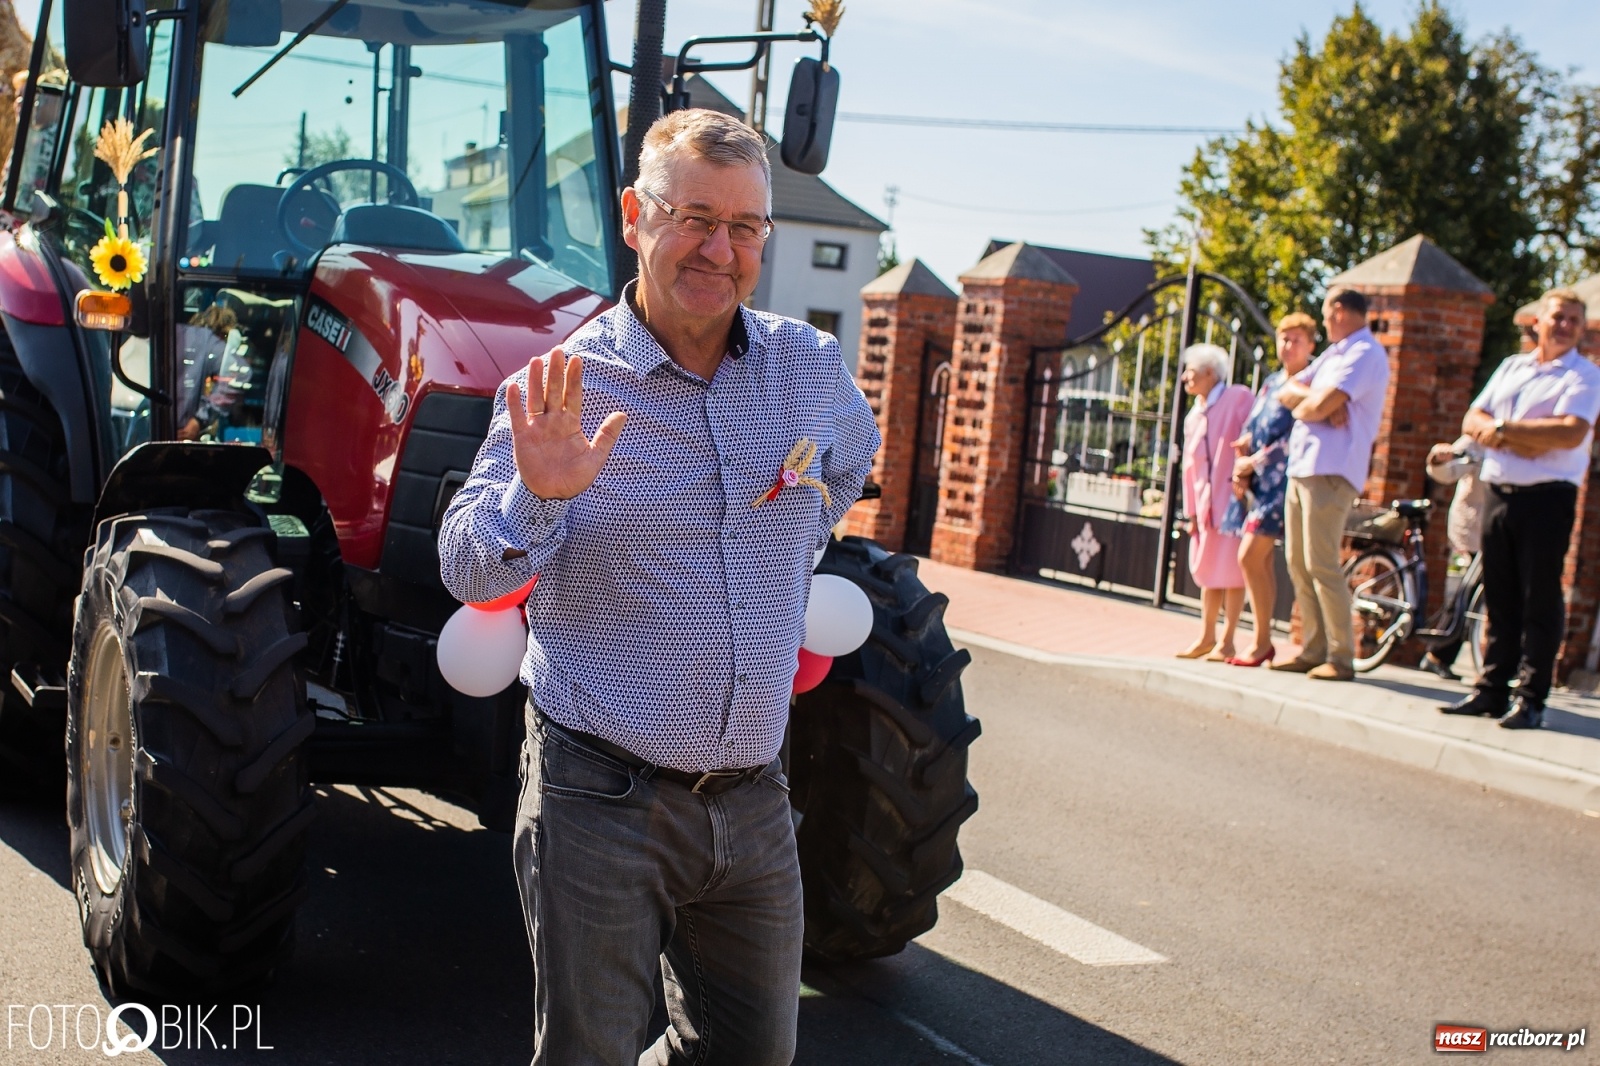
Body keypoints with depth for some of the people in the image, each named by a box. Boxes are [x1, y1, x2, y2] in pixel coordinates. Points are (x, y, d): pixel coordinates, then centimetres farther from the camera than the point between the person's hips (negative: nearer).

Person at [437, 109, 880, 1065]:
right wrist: (536, 494, -33)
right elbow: (466, 572, -15)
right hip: (602, 799, -4)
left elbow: (851, 458, 26)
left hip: (752, 799, 4)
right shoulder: (563, 386, -10)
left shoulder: (813, 366, 2)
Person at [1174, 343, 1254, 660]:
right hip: (1206, 502, 7)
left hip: (1234, 496, -7)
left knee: (1231, 571, -3)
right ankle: (1206, 637, 18)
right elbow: (1190, 466, 15)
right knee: (1207, 571, 10)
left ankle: (1227, 641, 1)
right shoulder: (1193, 417, 16)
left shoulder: (1238, 398, -5)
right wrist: (1192, 511, 12)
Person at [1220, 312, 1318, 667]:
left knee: (1250, 556, -14)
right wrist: (1240, 467, 3)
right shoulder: (1271, 382, 17)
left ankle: (1262, 642, -5)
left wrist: (1254, 461, -10)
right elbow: (1250, 429, 17)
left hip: (1282, 481, -7)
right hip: (1256, 480, 7)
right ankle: (1263, 640, 11)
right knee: (1261, 560, 6)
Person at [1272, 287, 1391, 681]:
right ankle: (1313, 651, 12)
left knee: (1321, 565, -12)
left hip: (1330, 470, -10)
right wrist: (1314, 399, -4)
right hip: (1302, 466, 10)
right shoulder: (1334, 352, 23)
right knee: (1298, 563, 8)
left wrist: (1302, 406, 3)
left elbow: (1323, 405, -19)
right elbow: (1288, 390, 15)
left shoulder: (1366, 353, -9)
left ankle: (1341, 658, -8)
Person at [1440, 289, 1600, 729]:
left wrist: (1504, 428, -12)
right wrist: (1520, 441, -10)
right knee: (1499, 598, 9)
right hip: (1497, 492, 6)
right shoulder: (1510, 367, 17)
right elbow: (1472, 420, 9)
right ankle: (1491, 689, 15)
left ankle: (1530, 699, 1)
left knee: (1539, 602, -3)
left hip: (1547, 498, -6)